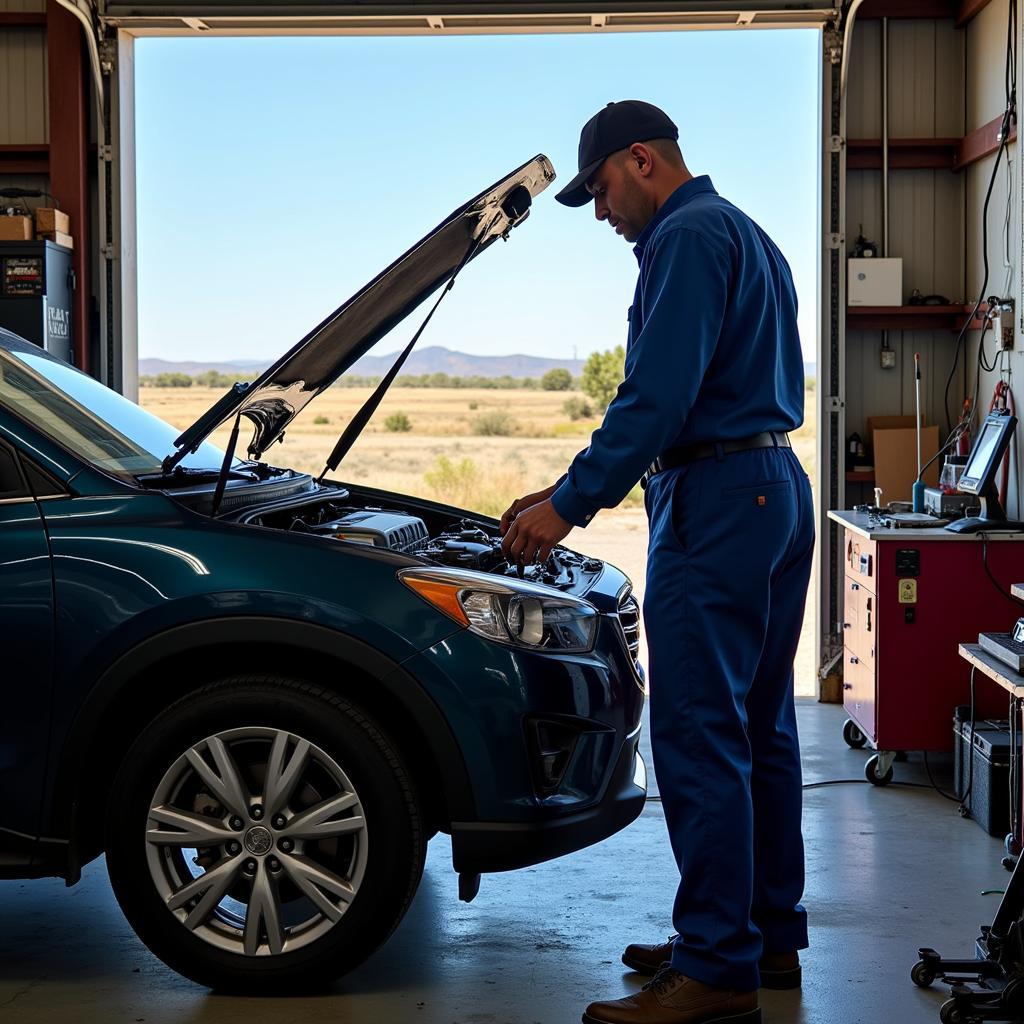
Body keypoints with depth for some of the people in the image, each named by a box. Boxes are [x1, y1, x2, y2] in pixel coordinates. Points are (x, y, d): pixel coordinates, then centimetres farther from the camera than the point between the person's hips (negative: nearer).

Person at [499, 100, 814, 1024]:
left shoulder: (688, 237, -10)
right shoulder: (748, 237, 23)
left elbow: (659, 395, -21)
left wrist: (569, 504, -16)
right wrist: (577, 491, 22)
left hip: (716, 500, -11)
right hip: (779, 493, 11)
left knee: (699, 733, -9)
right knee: (759, 726, 14)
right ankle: (771, 932, 22)